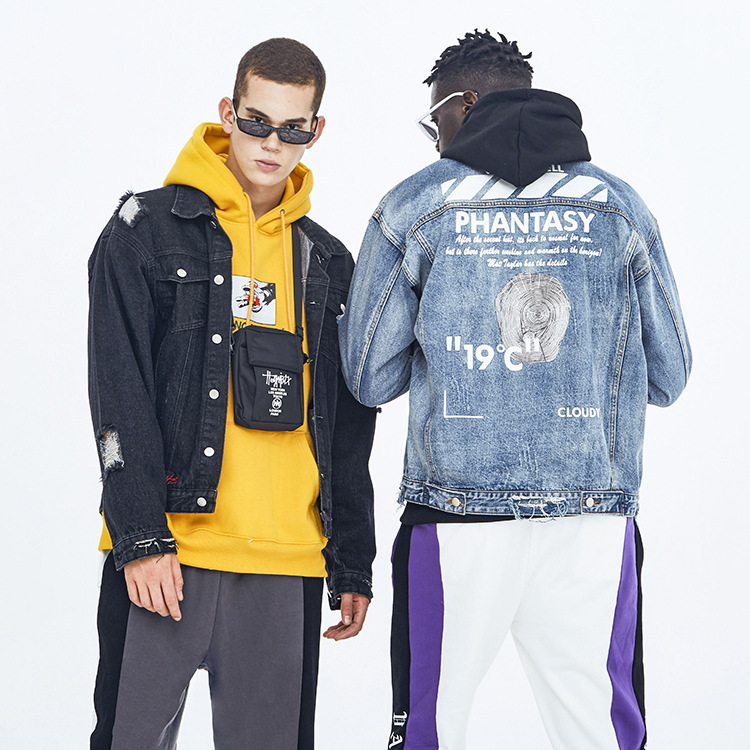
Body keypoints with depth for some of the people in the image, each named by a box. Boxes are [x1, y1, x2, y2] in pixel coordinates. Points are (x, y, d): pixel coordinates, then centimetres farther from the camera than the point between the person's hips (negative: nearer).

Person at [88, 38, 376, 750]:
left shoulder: (328, 262, 14)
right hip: (163, 554, -4)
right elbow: (120, 397, -6)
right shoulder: (148, 229, 1)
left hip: (287, 568, 4)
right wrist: (141, 536, -14)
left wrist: (352, 565, 14)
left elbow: (348, 432, 17)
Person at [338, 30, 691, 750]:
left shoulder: (412, 208, 2)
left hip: (454, 521, -1)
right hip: (595, 521, 2)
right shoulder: (618, 206, 7)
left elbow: (370, 380, 5)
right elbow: (668, 379, 11)